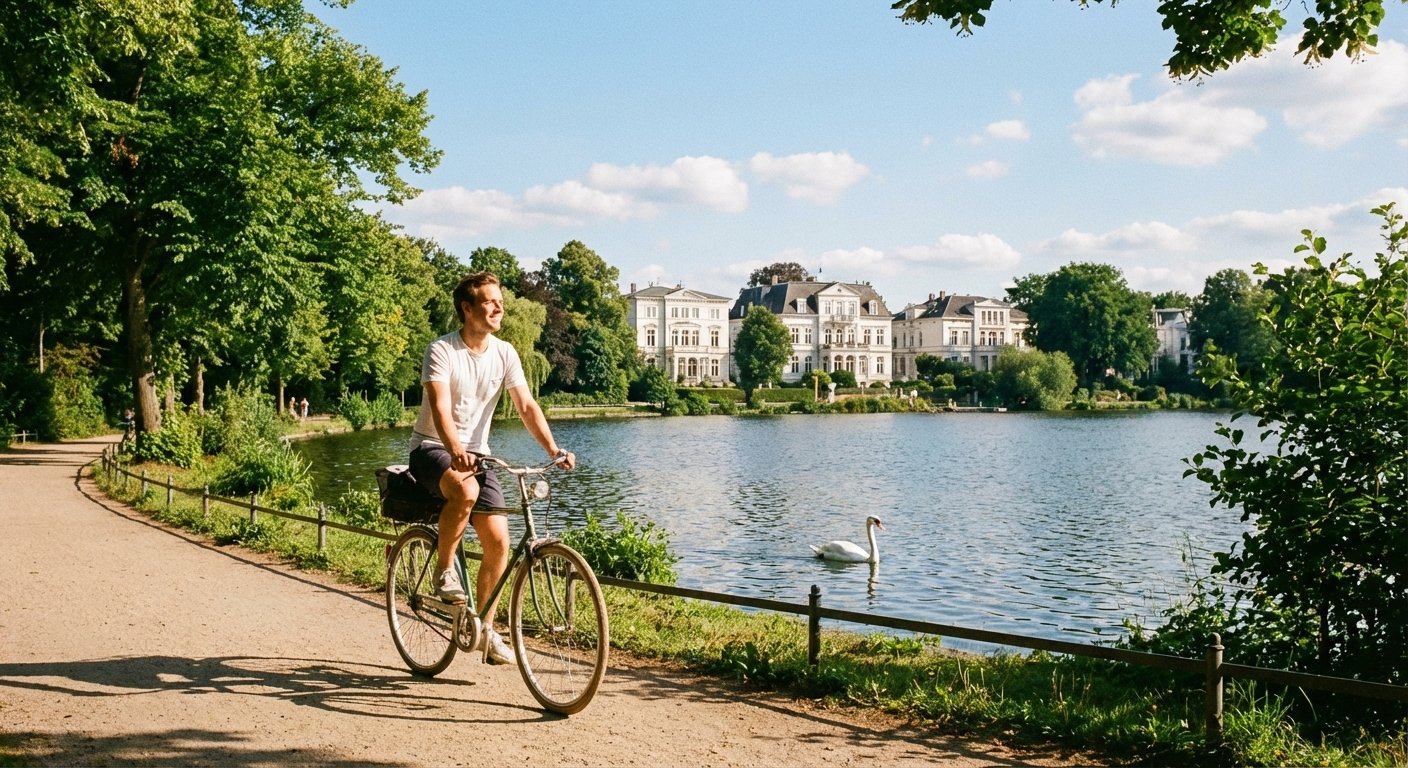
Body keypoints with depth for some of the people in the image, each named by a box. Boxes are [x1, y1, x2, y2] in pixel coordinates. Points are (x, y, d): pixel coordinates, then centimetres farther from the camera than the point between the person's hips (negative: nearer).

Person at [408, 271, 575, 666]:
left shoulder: (505, 353, 0)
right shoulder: (442, 351, -14)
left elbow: (527, 406, -6)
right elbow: (440, 408, -27)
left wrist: (553, 448, -22)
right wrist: (455, 449, -45)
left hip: (476, 453, 5)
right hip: (432, 449, -5)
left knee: (498, 541, -8)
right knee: (465, 489, -38)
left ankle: (484, 627, 9)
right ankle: (444, 569, -14)